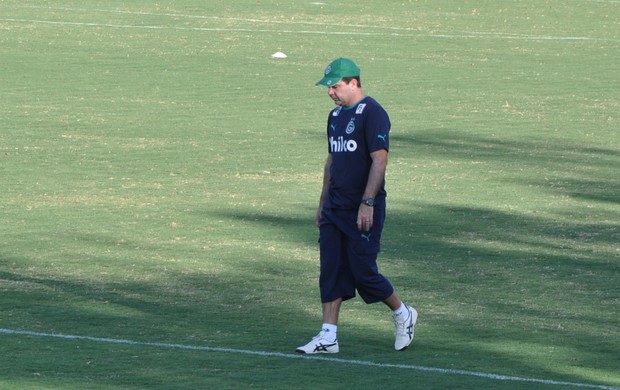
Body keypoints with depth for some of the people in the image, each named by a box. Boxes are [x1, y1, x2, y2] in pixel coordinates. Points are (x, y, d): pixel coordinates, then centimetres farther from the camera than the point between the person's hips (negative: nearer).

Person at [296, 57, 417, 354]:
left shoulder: (372, 113, -13)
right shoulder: (336, 115, 15)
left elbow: (379, 160, -19)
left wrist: (367, 203, -24)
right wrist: (323, 203, 21)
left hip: (362, 211, -8)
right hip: (334, 208, 8)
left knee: (363, 271, -5)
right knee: (331, 271, 3)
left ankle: (402, 314, 18)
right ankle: (328, 337, 3)